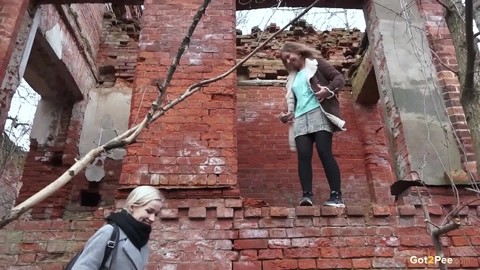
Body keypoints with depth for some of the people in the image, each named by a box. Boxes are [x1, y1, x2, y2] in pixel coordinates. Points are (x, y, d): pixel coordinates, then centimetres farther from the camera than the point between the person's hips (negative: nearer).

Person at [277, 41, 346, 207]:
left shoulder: (315, 63, 13)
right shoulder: (292, 78, 28)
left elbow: (339, 78, 3)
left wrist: (328, 90, -18)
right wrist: (285, 115, 11)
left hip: (318, 113, -5)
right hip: (300, 119, 5)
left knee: (324, 152, -17)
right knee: (303, 156, -13)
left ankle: (336, 196, -18)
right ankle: (307, 195, -19)